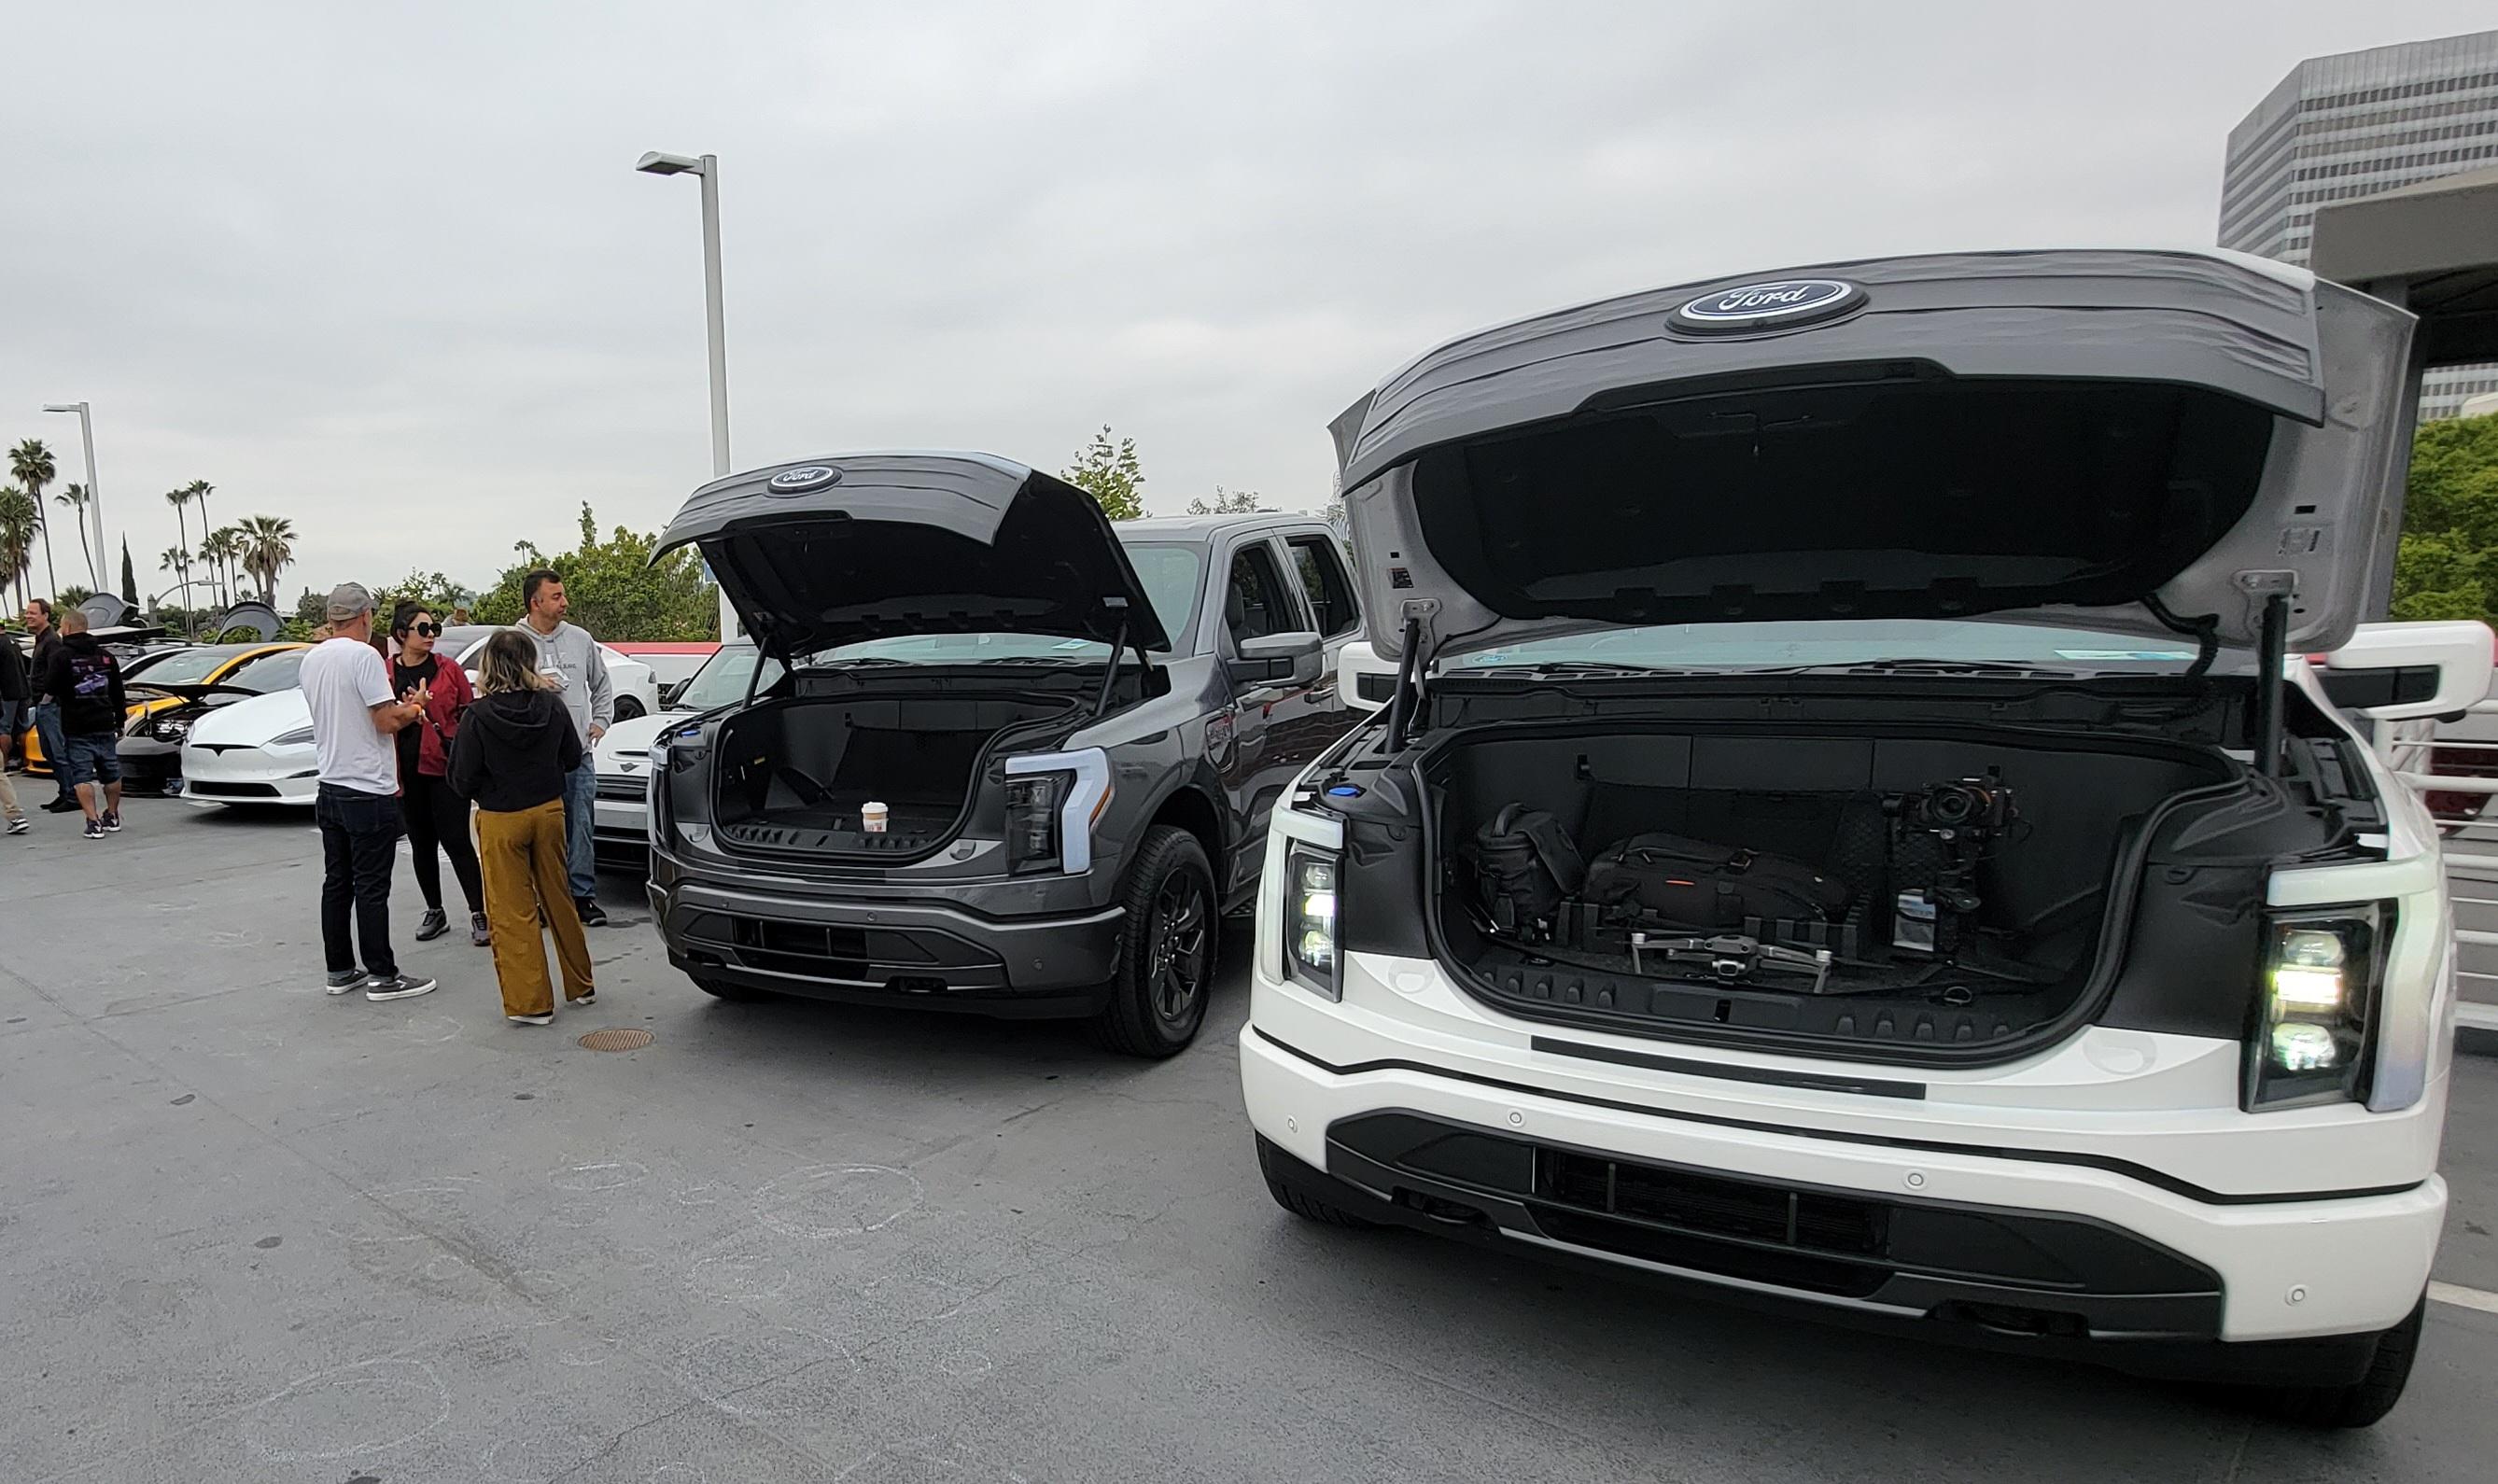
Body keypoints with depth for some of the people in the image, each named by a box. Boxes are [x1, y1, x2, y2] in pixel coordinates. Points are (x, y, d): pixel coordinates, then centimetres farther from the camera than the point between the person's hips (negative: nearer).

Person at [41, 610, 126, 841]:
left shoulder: (62, 655, -8)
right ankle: (112, 817, 25)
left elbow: (49, 689, -12)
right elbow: (118, 694, 13)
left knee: (82, 777, -3)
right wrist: (119, 723, 21)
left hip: (76, 727, -5)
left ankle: (93, 822, -10)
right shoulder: (106, 655, 9)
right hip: (105, 725, 5)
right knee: (111, 773, 16)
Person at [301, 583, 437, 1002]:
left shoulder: (311, 660, 10)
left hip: (329, 790, 8)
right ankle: (382, 976, 1)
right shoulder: (363, 655, -15)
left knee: (336, 884, 13)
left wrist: (401, 709, 18)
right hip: (369, 793, -8)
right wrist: (415, 705, 2)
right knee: (371, 888, -4)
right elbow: (387, 722, -17)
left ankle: (340, 971, 20)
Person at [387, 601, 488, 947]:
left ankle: (478, 914, 0)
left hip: (447, 766, -2)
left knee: (455, 840, -5)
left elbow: (470, 714, 3)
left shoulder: (450, 670, 1)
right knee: (421, 843, 12)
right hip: (408, 771, 2)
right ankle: (435, 912, 24)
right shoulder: (385, 674, 3)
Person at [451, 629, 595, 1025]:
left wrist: (488, 790, 9)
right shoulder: (551, 706, -5)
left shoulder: (478, 716, -15)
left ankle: (530, 1001, 7)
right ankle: (580, 985, 25)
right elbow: (572, 758, 6)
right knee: (558, 899, 16)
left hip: (501, 819, -4)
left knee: (512, 911, 5)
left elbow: (462, 779, -11)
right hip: (549, 810, 4)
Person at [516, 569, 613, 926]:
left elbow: (602, 685, 22)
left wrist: (600, 721, 12)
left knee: (581, 827, 6)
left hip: (578, 753, 3)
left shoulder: (580, 639, 10)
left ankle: (583, 895, 14)